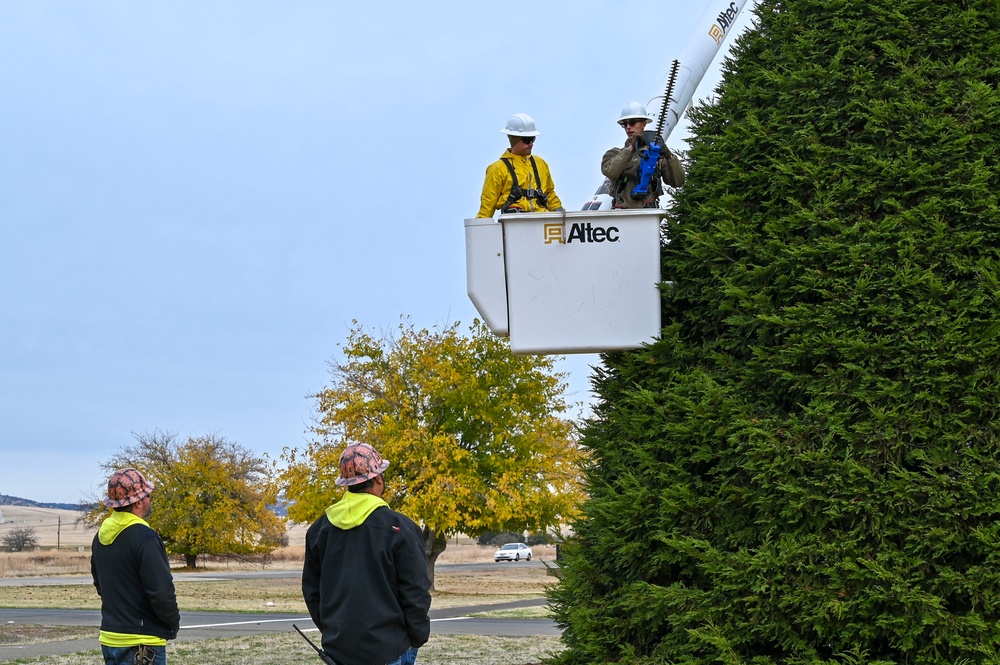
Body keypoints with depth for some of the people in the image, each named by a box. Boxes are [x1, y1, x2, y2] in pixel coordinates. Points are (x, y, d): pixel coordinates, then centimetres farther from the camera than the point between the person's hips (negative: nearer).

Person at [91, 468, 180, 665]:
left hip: (109, 638, 8)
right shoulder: (144, 538, -17)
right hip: (142, 643, -8)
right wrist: (173, 624, -4)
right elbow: (161, 591, -19)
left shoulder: (101, 537, 9)